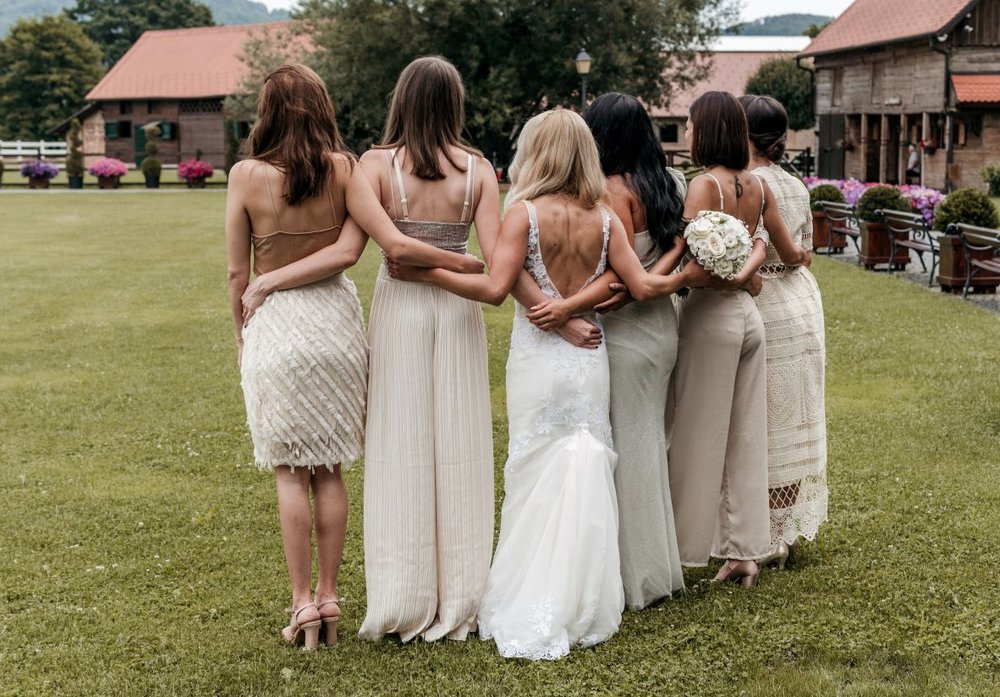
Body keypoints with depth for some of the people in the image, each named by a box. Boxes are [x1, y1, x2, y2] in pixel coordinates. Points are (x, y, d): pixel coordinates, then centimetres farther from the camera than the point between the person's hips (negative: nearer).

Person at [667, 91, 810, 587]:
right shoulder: (758, 186, 7)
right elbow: (788, 252, 16)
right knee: (746, 438, 10)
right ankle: (745, 551, 16)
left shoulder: (705, 185, -14)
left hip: (711, 316, -7)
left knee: (701, 438, 1)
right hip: (749, 315, 7)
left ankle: (687, 550, 9)